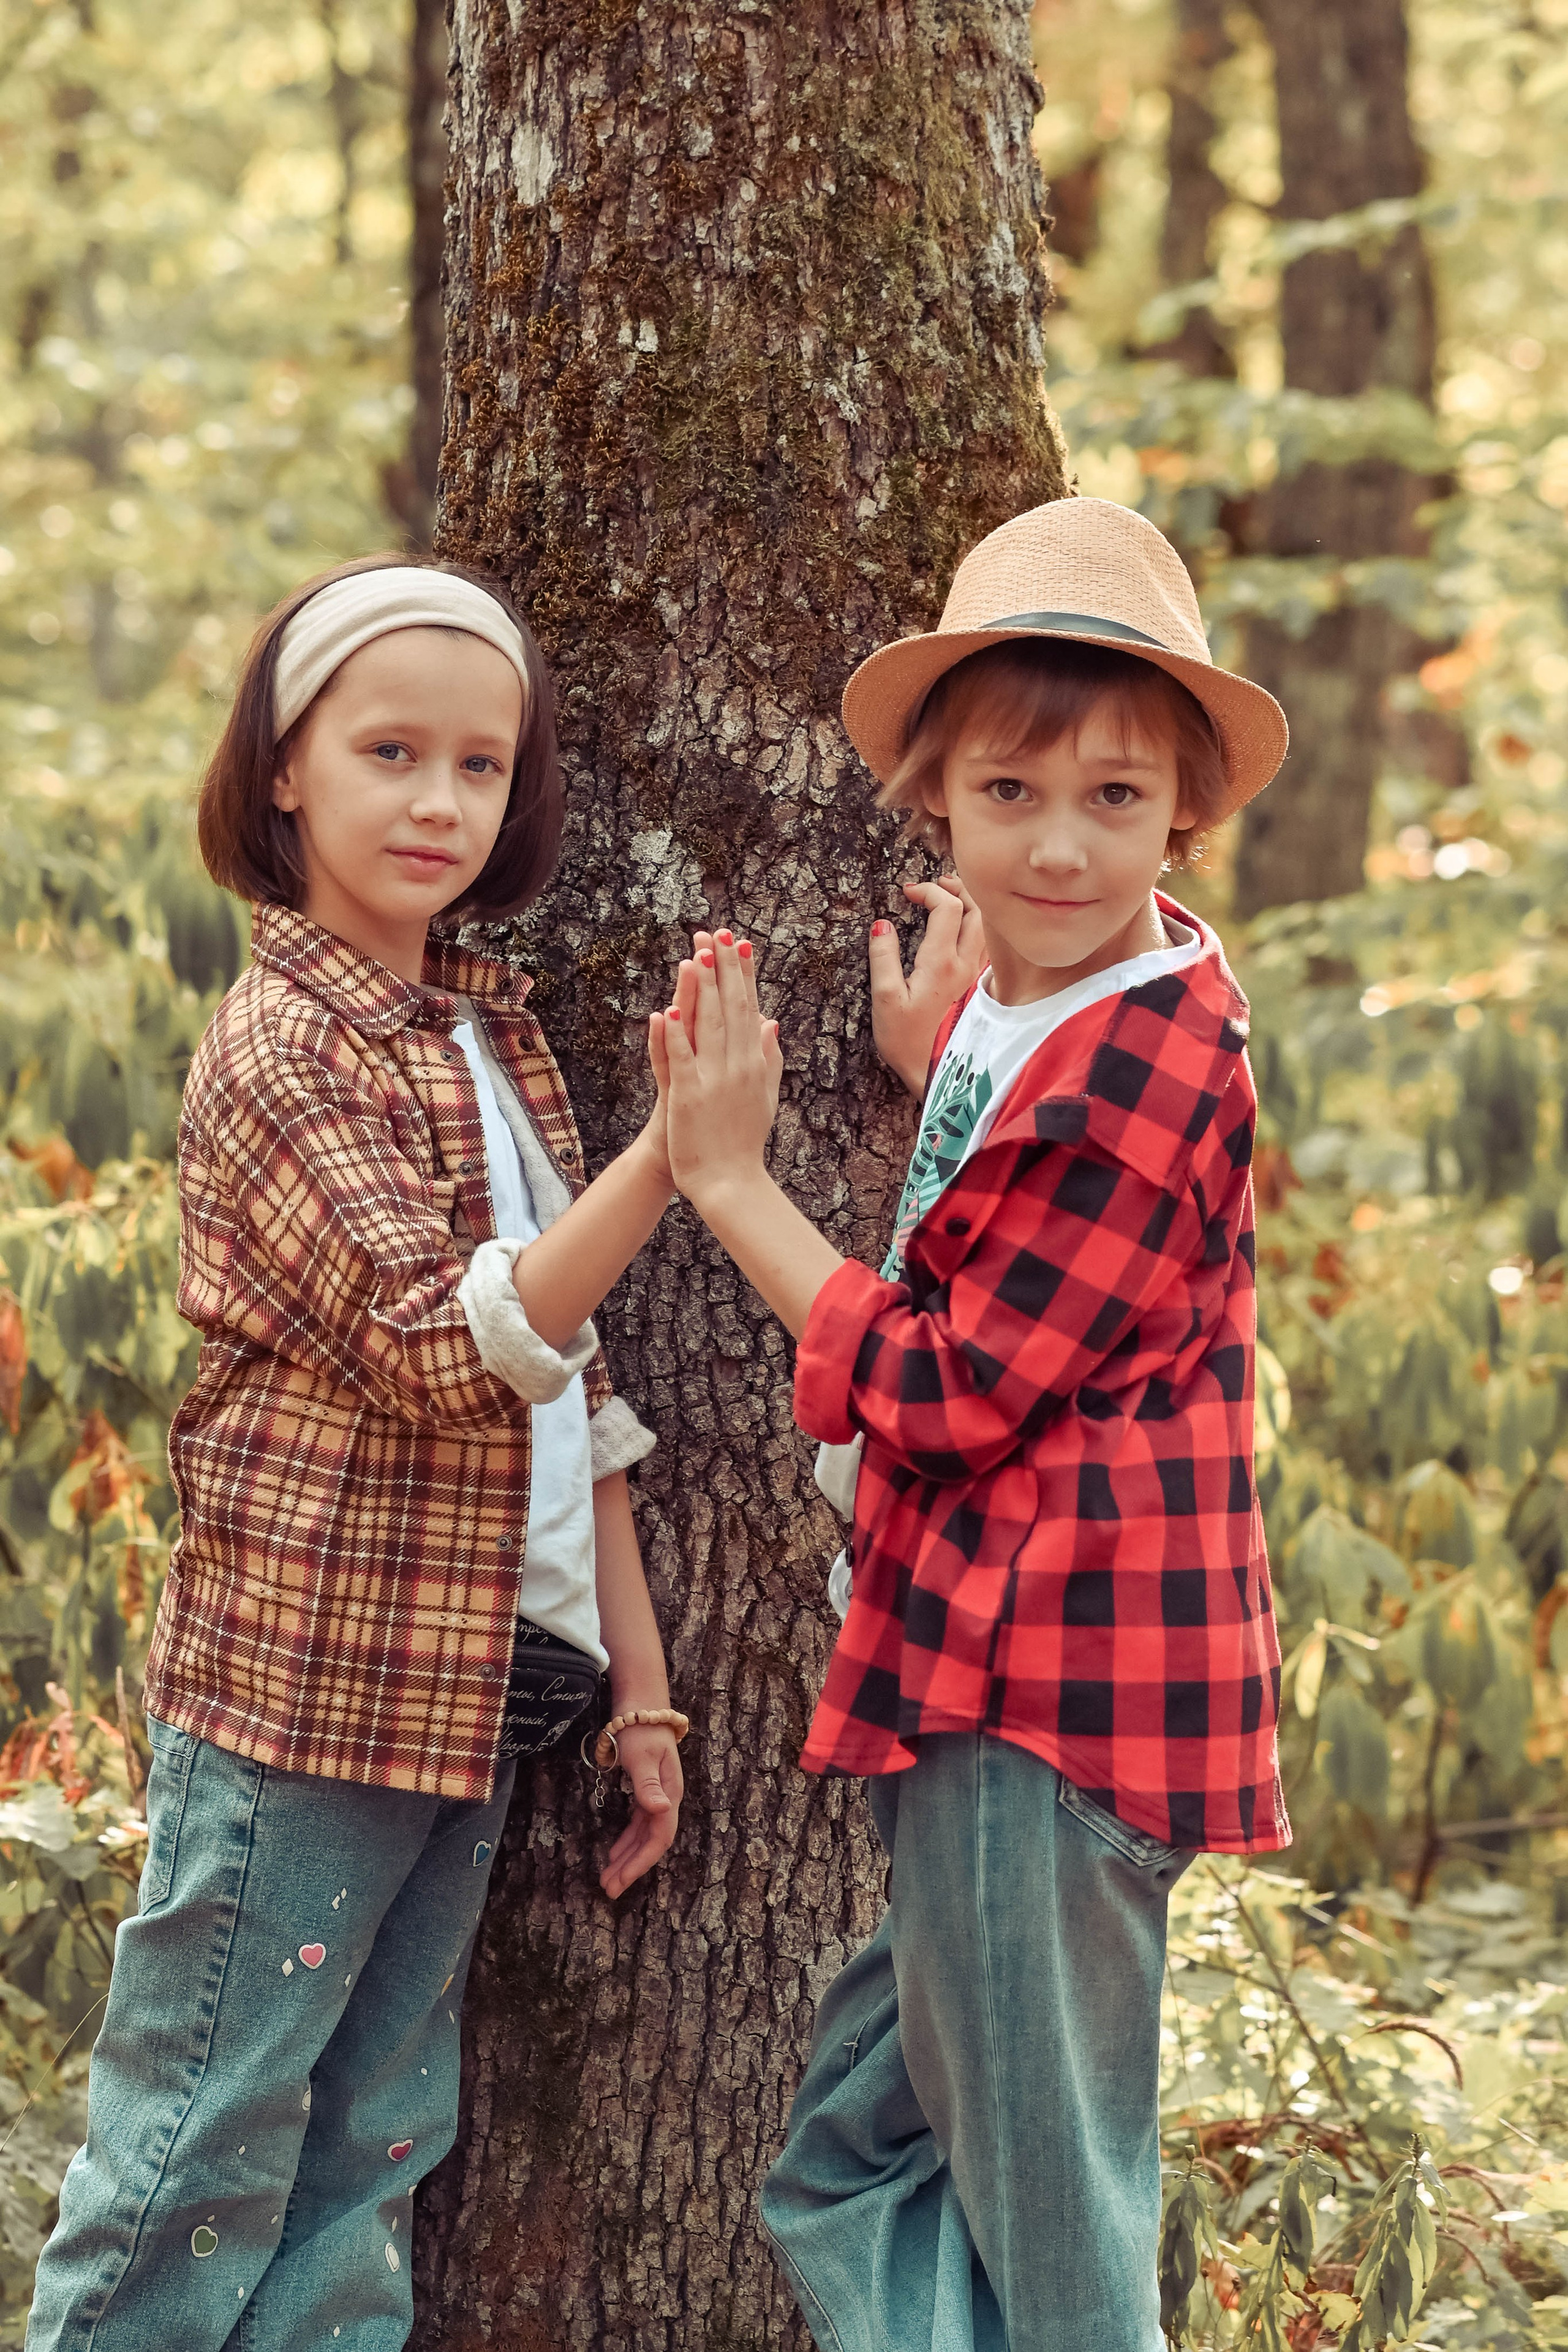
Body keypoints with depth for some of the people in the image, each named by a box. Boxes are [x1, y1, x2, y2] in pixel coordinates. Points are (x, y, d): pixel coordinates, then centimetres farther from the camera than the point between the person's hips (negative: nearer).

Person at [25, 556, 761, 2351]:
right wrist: (672, 1149, -29)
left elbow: (573, 1384, 15)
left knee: (369, 2164, 12)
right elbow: (441, 1349, -20)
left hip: (472, 1693, 8)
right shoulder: (279, 1046, -11)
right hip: (305, 1683, -8)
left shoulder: (495, 1029, 12)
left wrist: (638, 1674, 13)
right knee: (200, 2171, -2)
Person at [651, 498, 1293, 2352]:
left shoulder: (1141, 1071, -21)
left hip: (1049, 1705, -10)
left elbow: (952, 1385, -19)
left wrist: (732, 1182, -12)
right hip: (983, 1679, 10)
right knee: (851, 2165, 17)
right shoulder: (1029, 1009, 10)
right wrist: (929, 1060, 13)